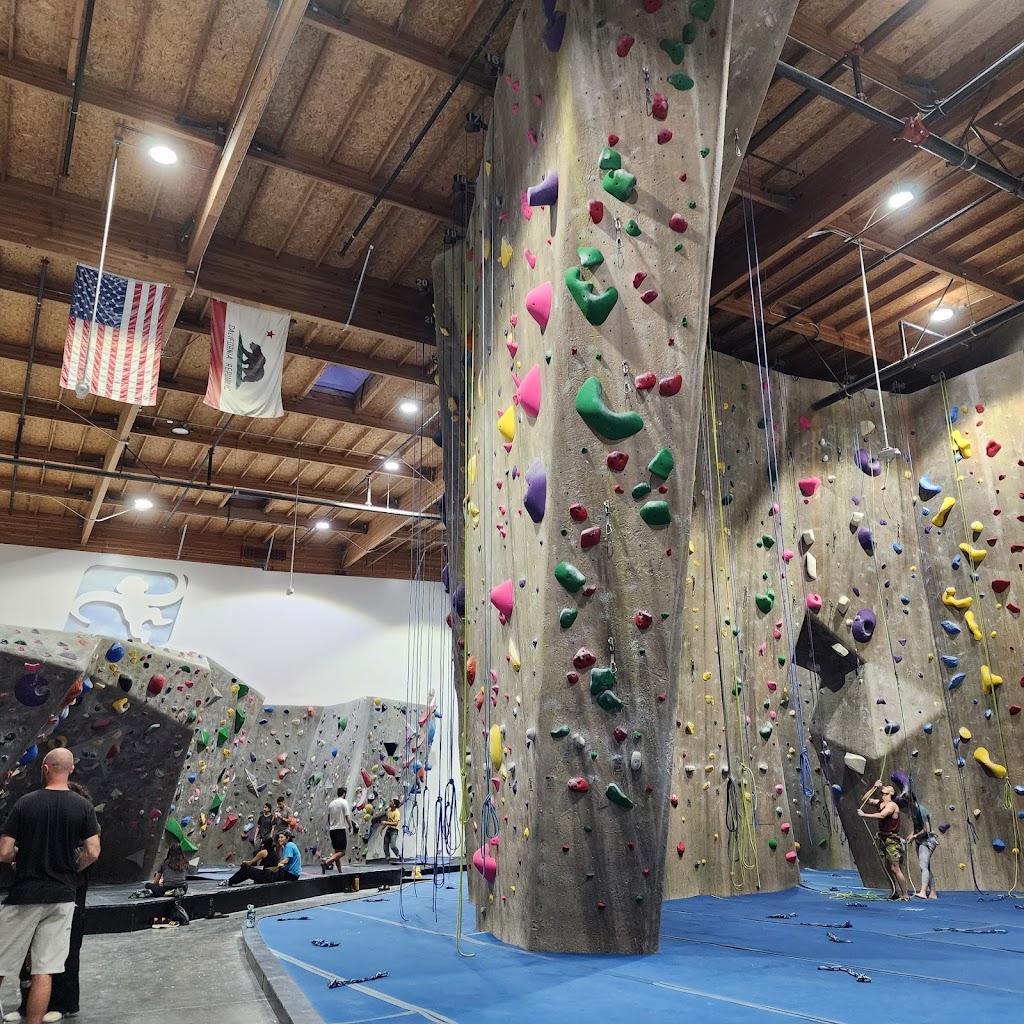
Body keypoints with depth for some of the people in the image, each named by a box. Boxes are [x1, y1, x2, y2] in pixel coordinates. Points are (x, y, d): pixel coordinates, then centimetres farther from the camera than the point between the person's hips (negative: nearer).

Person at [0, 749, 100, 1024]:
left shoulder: (25, 803, -7)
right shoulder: (83, 806, -3)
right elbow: (92, 852, -7)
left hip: (24, 896, -1)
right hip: (63, 897, 1)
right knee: (44, 971, 6)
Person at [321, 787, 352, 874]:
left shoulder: (331, 803, 13)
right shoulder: (344, 802, -7)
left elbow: (328, 818, 18)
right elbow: (347, 817, -13)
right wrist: (351, 827, -2)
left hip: (332, 830, 8)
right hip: (341, 829, -8)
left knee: (337, 851, 14)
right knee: (342, 852, -7)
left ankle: (340, 871, 13)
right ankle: (326, 862, -23)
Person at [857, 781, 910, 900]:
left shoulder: (892, 805, -14)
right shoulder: (880, 803, 10)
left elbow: (881, 815, -27)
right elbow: (865, 799, 12)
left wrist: (865, 815, -25)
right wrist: (874, 787, 4)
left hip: (892, 840, -8)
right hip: (883, 839, 8)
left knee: (894, 868, -8)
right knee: (887, 869, 10)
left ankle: (906, 895, -2)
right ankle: (896, 893, 17)